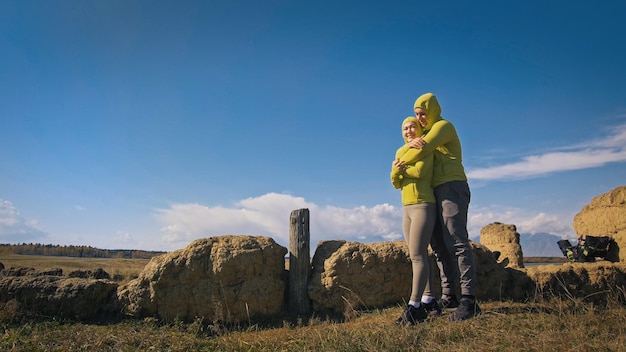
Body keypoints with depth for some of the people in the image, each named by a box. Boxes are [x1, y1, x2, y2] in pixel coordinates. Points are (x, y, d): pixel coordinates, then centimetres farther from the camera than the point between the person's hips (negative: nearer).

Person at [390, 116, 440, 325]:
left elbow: (419, 171, -19)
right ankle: (428, 300, 11)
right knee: (420, 256, 7)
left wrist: (402, 170, -1)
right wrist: (396, 171, -10)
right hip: (407, 209, 8)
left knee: (417, 255, -14)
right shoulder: (400, 152, 18)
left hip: (423, 206, -7)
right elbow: (396, 183, 11)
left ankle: (414, 306, -16)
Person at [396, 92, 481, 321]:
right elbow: (414, 147, 16)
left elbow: (422, 150, -14)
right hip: (437, 192, 9)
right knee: (439, 245, 4)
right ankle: (449, 295, 6)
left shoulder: (444, 126, -1)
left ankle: (468, 299, -19)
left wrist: (401, 161, 1)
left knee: (457, 242, -16)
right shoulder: (429, 132, 27)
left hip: (452, 188, -9)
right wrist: (413, 142, -7)